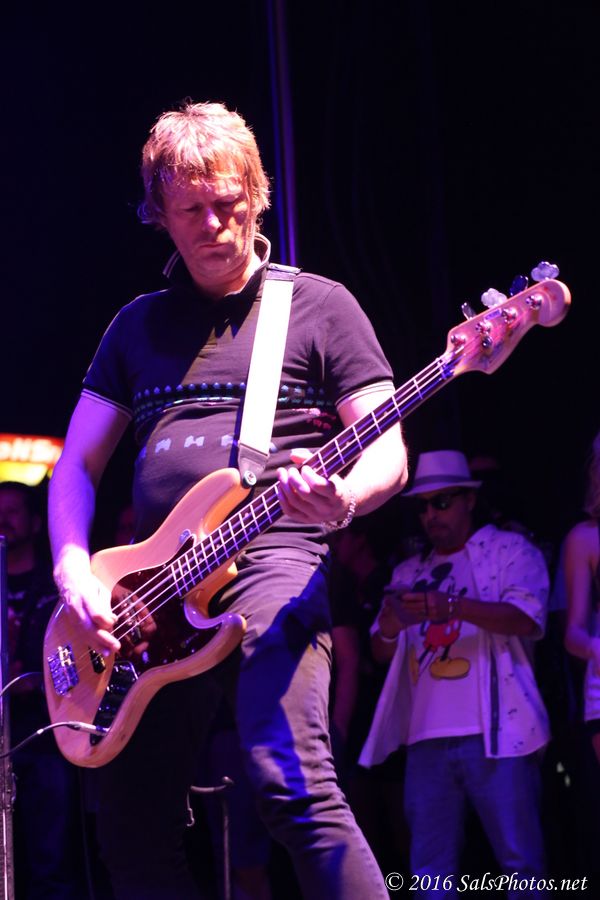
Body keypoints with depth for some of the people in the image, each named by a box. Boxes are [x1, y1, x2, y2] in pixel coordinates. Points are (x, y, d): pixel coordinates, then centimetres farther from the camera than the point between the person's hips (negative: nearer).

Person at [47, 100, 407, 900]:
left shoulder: (316, 306, 6)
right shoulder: (140, 325, 18)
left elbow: (388, 451, 1)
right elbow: (77, 465, 18)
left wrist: (343, 496, -23)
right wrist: (73, 569, 0)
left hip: (271, 560, -5)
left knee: (293, 784, -27)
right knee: (133, 824, 5)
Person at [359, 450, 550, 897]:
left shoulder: (509, 550, 6)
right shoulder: (410, 573, 20)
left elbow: (524, 617, -11)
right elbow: (383, 652, 17)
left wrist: (452, 607, -25)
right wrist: (390, 627, -8)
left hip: (494, 733, -5)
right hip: (426, 739, 5)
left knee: (520, 862, -7)